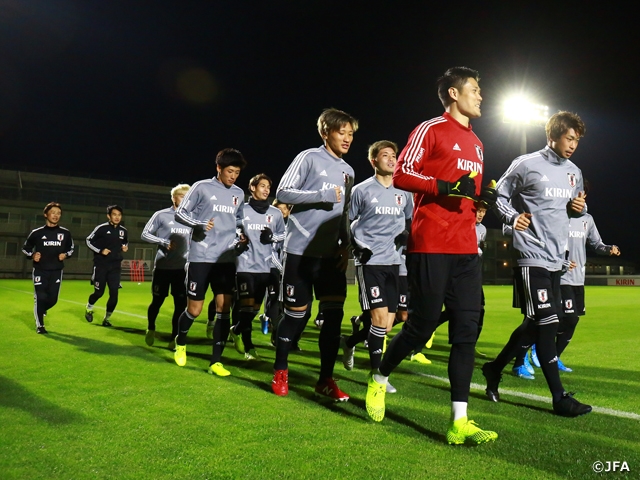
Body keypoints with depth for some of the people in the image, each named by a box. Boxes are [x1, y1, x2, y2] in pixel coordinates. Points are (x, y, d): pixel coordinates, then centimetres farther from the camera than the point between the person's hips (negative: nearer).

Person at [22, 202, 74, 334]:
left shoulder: (65, 233, 1)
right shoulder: (37, 232, -3)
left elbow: (71, 248, 15)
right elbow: (25, 248, 9)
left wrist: (65, 255, -6)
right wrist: (32, 255, -11)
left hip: (56, 271, 2)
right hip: (40, 271, -2)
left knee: (53, 299, 3)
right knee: (41, 297, -6)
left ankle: (40, 310, 38)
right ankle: (40, 325, 12)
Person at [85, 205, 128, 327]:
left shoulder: (123, 230, 4)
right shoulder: (101, 228, -9)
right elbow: (89, 240, -1)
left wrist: (126, 247, 0)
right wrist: (100, 250, -14)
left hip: (115, 266, 3)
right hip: (101, 265, -3)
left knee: (114, 294, -3)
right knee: (99, 292, 2)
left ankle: (107, 318, 15)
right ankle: (89, 308, 36)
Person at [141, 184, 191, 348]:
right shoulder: (161, 215, -3)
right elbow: (145, 234, -3)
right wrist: (164, 242, -16)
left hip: (182, 268, 3)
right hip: (162, 266, -3)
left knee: (181, 304, -1)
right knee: (157, 301, 9)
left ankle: (174, 339, 10)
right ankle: (150, 329, 36)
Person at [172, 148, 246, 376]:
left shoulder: (239, 193, 12)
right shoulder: (202, 187, -3)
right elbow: (180, 213, -1)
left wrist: (242, 233, 6)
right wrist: (199, 224, -19)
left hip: (226, 259, 4)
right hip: (201, 257, -4)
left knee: (224, 308, -3)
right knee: (194, 310, 2)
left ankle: (216, 361, 5)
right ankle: (180, 343, 34)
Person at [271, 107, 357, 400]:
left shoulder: (348, 171, 17)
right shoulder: (309, 158, -3)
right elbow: (283, 192, -9)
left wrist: (345, 246, 9)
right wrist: (323, 194, -16)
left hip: (331, 254, 6)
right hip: (301, 250, -6)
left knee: (334, 314, 0)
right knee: (296, 313, 1)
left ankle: (326, 380, 12)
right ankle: (280, 373, 20)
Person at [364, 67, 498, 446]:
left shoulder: (476, 143, 25)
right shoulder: (430, 130, 0)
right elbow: (402, 175, -8)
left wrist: (483, 198, 10)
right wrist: (445, 187, -18)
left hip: (466, 249, 8)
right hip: (431, 246, -7)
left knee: (467, 329, 0)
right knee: (423, 325, -3)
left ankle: (459, 423, 5)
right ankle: (379, 379, 25)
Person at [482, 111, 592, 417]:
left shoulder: (574, 172, 15)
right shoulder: (526, 164, -5)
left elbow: (575, 208, 24)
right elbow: (500, 195, -1)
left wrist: (580, 207, 0)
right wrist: (513, 217, -19)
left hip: (557, 258, 8)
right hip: (532, 255, -8)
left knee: (536, 324, 12)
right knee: (546, 322, -7)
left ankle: (495, 368, 28)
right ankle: (559, 397, 2)